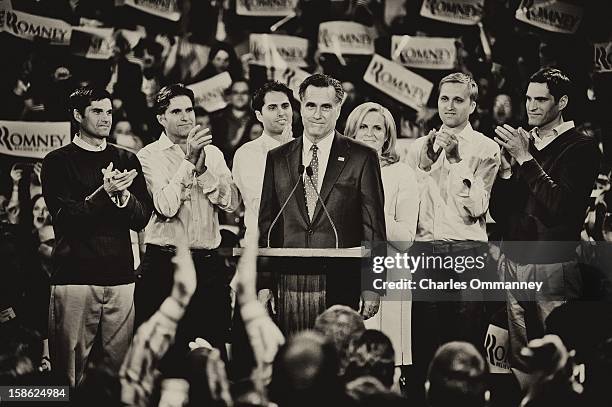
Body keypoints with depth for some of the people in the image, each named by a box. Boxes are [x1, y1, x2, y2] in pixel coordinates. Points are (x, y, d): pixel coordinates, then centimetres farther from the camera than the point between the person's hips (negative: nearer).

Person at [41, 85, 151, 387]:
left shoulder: (126, 160, 16)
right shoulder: (58, 162, 5)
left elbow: (142, 218, 10)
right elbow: (64, 218, -6)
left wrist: (124, 196, -10)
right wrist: (104, 193, -18)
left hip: (120, 277, 3)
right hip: (75, 276, -3)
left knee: (121, 367, -1)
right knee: (70, 369, -3)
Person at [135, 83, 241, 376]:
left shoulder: (212, 153, 12)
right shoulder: (149, 156, 0)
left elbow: (231, 203, 0)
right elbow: (166, 207, -14)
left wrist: (203, 169, -11)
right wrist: (189, 162, -17)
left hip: (208, 264, 3)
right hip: (164, 263, -3)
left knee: (213, 353, 3)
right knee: (163, 355, -2)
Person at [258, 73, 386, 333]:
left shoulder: (362, 157, 3)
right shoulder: (277, 158, 12)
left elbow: (373, 226, 2)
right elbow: (267, 223, 14)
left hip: (340, 285, -2)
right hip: (288, 286, 2)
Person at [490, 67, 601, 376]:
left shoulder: (581, 147, -3)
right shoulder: (522, 142, 14)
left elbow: (560, 207, -16)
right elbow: (498, 212, 14)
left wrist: (526, 159, -15)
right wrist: (506, 169, -3)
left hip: (553, 268, -5)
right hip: (512, 266, 5)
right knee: (518, 361, 7)